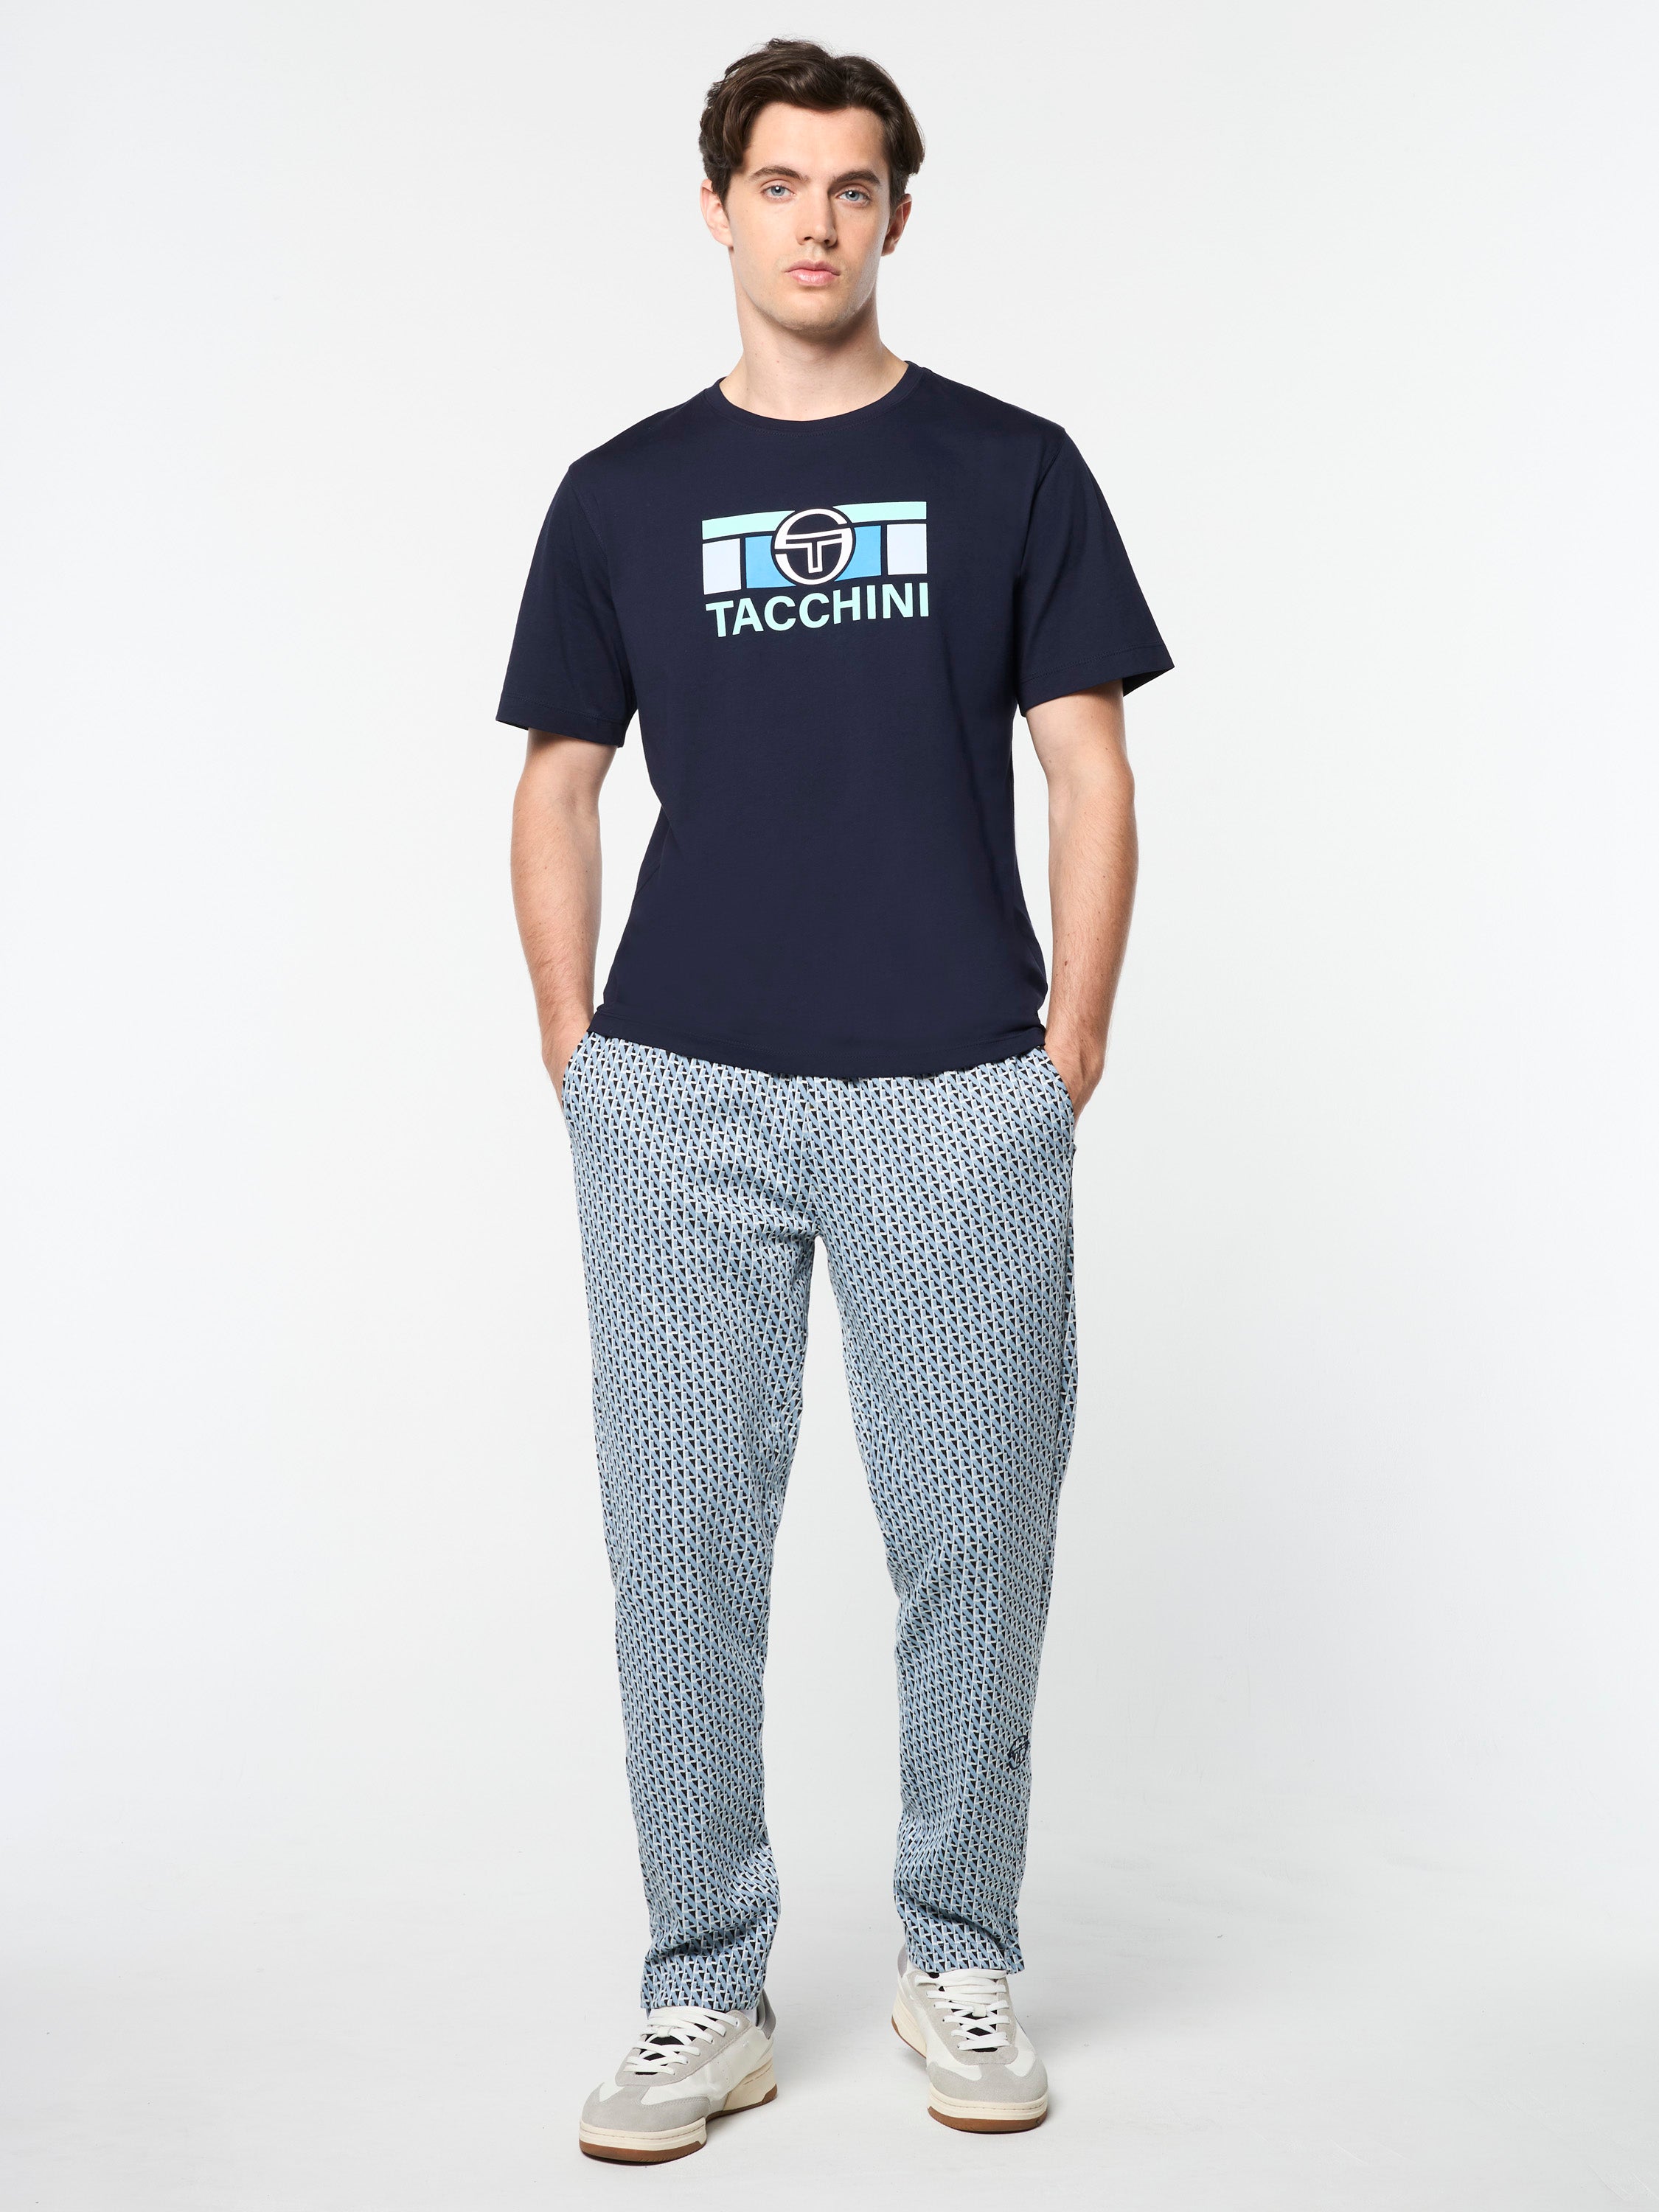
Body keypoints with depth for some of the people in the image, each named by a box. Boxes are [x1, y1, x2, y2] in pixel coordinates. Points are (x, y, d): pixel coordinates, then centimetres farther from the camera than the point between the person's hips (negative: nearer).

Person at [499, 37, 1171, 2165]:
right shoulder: (622, 493, 9)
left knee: (973, 1533, 5)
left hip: (957, 1101, -1)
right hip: (681, 1101, 1)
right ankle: (704, 1993, 17)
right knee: (681, 1541, 3)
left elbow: (1090, 773, 4)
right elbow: (557, 792, 11)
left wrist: (1069, 1047, -3)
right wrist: (579, 1062, 3)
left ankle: (959, 1958, 24)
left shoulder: (1010, 469, 6)